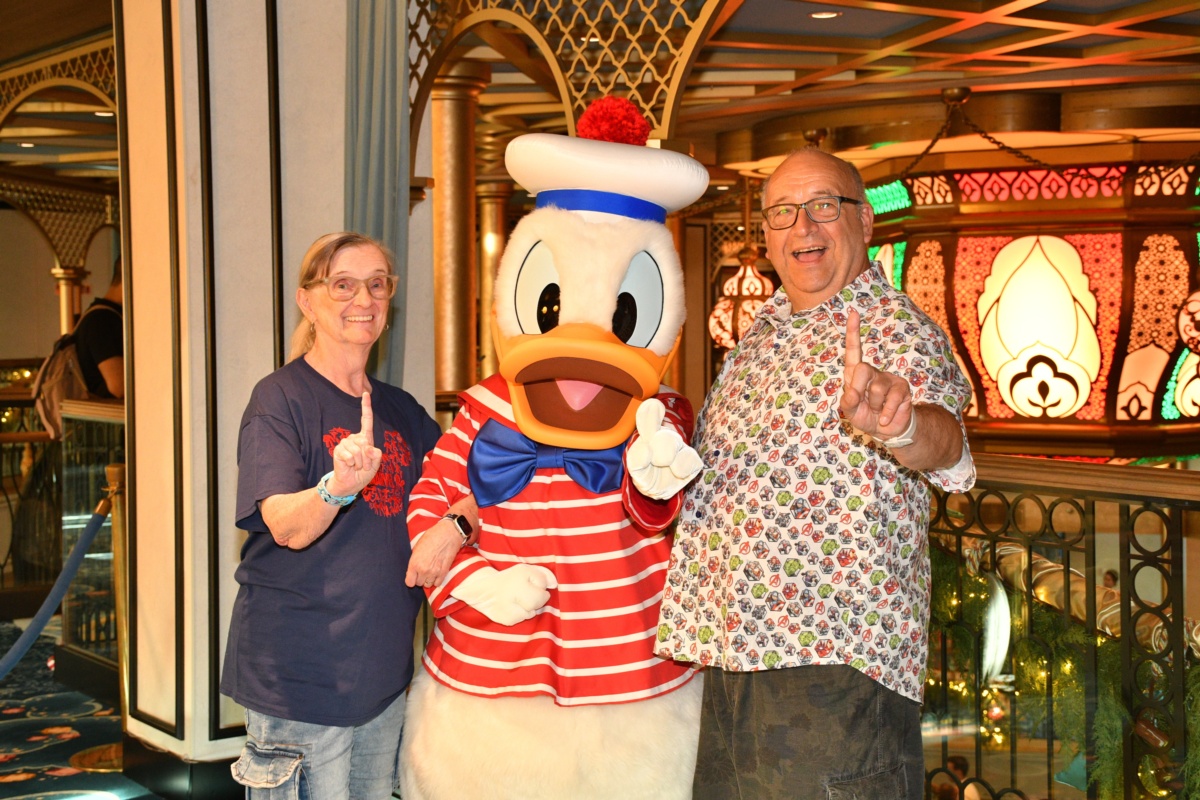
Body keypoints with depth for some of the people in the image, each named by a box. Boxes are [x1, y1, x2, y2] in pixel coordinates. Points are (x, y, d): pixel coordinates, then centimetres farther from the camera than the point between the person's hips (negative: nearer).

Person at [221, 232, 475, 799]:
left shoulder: (400, 410, 9)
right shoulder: (280, 398, -10)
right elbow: (288, 527, -21)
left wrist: (453, 526, -11)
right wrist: (339, 485, -41)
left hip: (382, 668, 6)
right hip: (297, 669, -6)